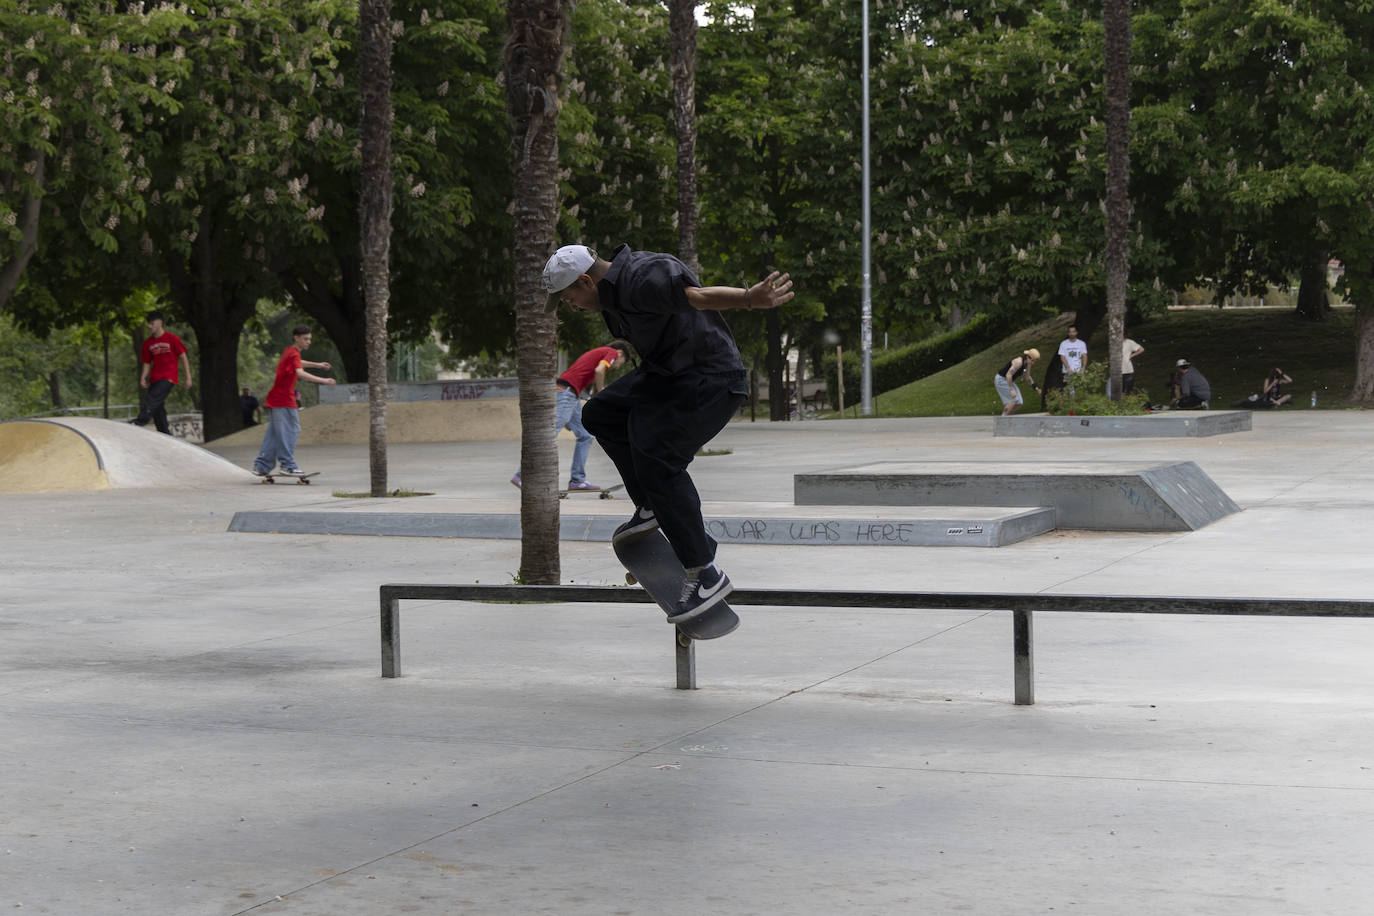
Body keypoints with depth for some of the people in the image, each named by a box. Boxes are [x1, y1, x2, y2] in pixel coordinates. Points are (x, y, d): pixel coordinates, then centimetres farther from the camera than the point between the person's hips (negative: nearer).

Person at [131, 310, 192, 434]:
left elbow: (183, 357, 1)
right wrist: (143, 378, -2)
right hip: (154, 379, 6)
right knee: (158, 410, 2)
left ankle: (140, 421, -39)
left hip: (169, 378, -6)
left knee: (153, 398, -27)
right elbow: (147, 363, 15)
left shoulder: (172, 339, -2)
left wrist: (188, 378, -3)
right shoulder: (148, 343, 12)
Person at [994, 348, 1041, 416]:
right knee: (1014, 400, -18)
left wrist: (1036, 388, 10)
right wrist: (1011, 390, -34)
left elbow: (1027, 377, 15)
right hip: (1001, 380, -9)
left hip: (1008, 381, 9)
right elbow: (1008, 375, -32)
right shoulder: (1019, 362, -28)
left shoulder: (1027, 363, 0)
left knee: (1018, 403, 0)